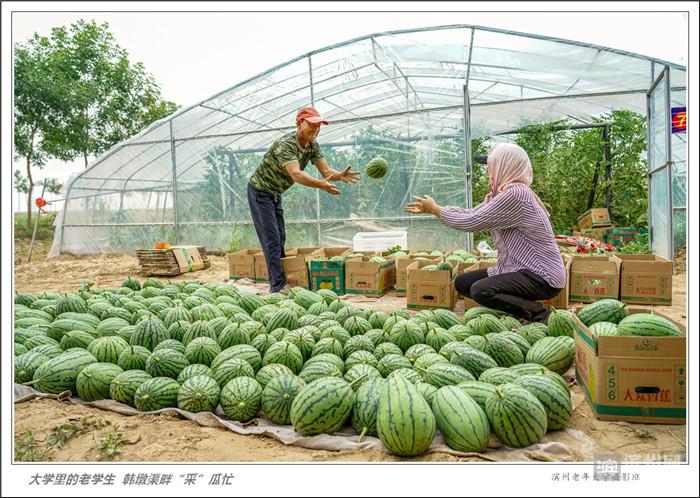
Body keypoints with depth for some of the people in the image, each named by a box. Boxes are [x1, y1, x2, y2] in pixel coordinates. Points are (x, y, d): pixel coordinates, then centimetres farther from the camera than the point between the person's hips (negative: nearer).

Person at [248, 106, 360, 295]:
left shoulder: (312, 146, -3)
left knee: (280, 239, 11)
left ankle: (280, 281, 22)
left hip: (275, 194, 9)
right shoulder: (285, 144, -29)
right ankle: (278, 287, -8)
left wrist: (340, 176, -34)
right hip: (260, 191, -8)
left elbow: (326, 170, -12)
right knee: (271, 240, -11)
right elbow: (296, 174, -44)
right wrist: (322, 185, -58)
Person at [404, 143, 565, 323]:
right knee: (462, 282, 8)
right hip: (517, 268, 10)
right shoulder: (502, 193, 8)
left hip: (543, 276, -10)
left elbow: (472, 222, -21)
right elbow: (471, 213, 12)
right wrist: (430, 208, 12)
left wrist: (436, 210, -8)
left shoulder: (515, 194, -23)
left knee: (480, 290, -27)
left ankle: (538, 314, -8)